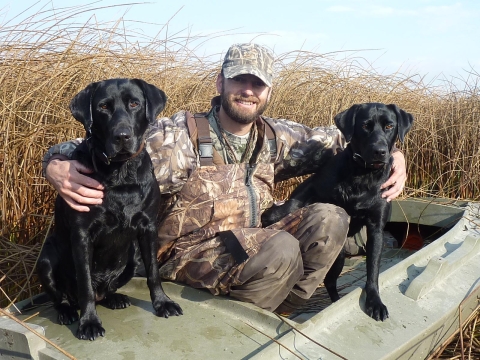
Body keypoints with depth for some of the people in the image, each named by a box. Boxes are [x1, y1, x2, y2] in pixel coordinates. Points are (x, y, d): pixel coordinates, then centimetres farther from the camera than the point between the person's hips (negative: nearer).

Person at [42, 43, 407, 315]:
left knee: (329, 218, -12)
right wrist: (58, 164, -39)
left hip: (250, 246, 6)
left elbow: (336, 139, 12)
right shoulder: (179, 136, -15)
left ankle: (280, 313, 0)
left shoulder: (277, 137, 2)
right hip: (189, 253, -6)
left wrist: (390, 154, -3)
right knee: (282, 249, -31)